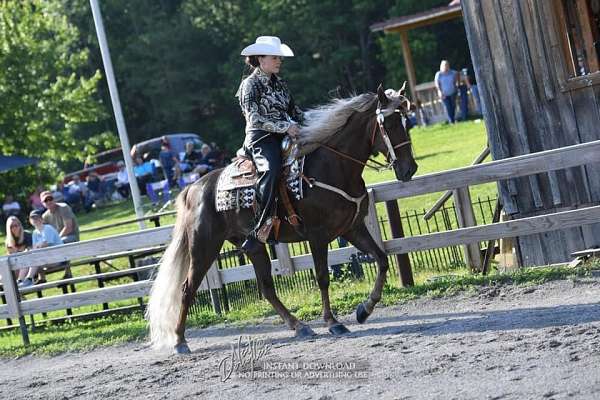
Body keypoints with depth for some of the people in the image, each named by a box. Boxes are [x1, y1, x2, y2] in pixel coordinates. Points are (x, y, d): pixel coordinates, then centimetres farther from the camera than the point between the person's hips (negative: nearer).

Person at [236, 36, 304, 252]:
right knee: (271, 168, -35)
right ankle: (259, 229, -37)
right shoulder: (250, 84, -2)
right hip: (260, 137, -8)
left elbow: (294, 110, 26)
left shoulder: (279, 83, 21)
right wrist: (285, 127, -19)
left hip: (284, 136, 8)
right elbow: (255, 119, -13)